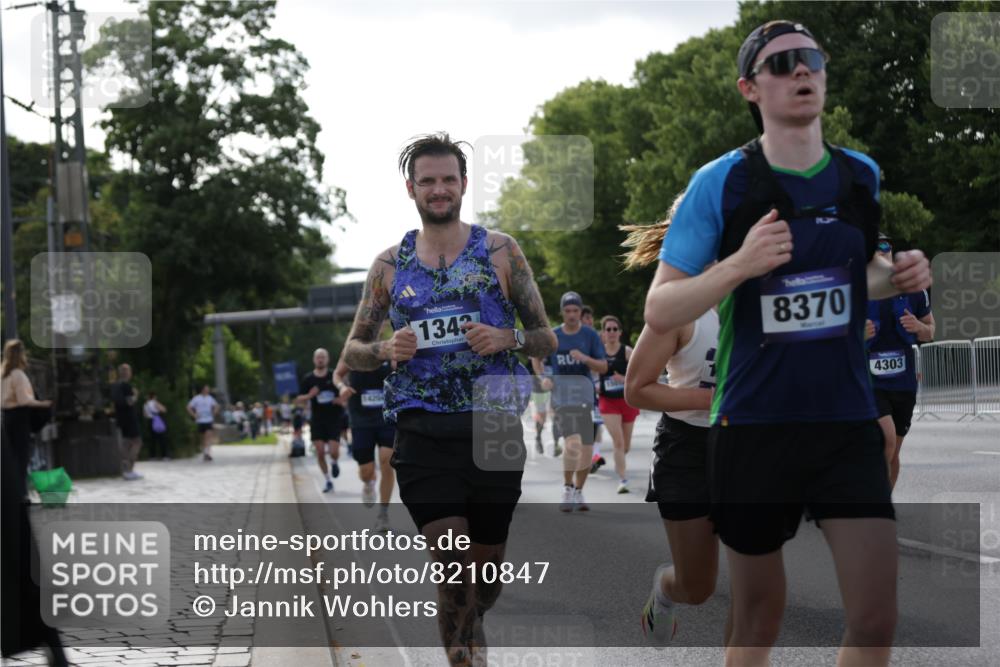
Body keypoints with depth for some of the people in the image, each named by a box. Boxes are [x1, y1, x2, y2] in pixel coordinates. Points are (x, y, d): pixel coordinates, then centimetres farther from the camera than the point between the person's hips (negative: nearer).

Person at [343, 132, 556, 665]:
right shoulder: (389, 265, 10)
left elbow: (546, 340, 8)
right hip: (423, 434, 0)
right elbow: (353, 352, 15)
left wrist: (506, 337, -14)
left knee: (488, 566, 11)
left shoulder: (500, 251, 5)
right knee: (452, 566, -14)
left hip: (492, 427, 0)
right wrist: (385, 350, -8)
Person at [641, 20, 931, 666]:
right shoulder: (720, 182, -7)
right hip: (754, 426, -2)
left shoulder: (862, 175, 4)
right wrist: (740, 264, -23)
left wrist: (900, 274, 0)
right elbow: (660, 311, -7)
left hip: (849, 423, 2)